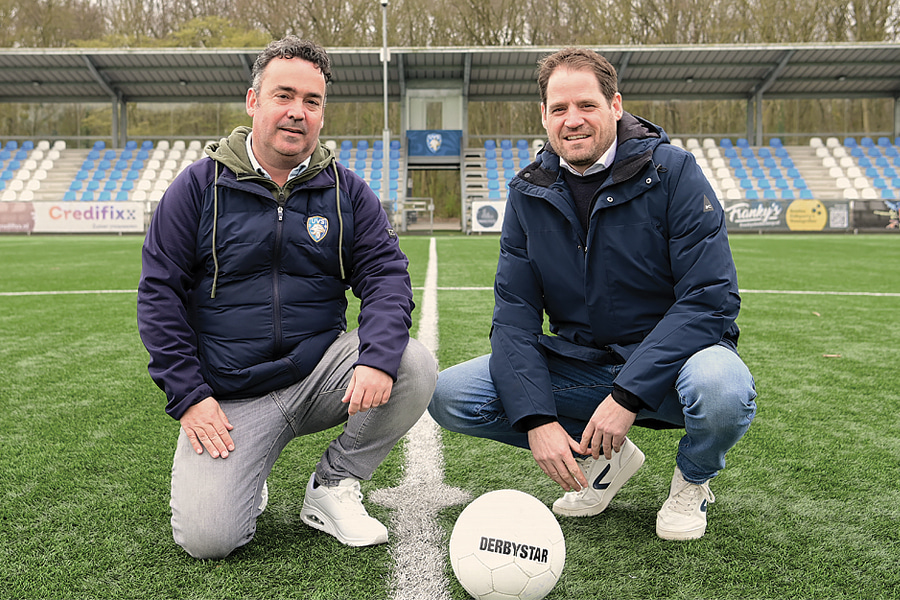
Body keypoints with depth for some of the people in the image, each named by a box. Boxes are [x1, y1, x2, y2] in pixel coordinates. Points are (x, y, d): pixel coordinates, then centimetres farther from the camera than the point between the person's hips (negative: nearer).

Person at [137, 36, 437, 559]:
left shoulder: (347, 191, 4)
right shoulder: (200, 187, -1)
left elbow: (386, 275, -4)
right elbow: (159, 294, 0)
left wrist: (378, 357, -24)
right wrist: (188, 396, -8)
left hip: (320, 375, 2)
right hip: (230, 397, -1)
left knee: (415, 365, -24)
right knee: (206, 537, -18)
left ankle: (333, 487, -2)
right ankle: (243, 475, 20)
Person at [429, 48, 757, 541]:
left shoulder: (670, 171, -11)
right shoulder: (529, 193, 0)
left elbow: (711, 299, -17)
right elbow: (515, 313, -5)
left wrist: (628, 394, -25)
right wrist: (537, 418, -19)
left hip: (666, 359, -3)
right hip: (578, 364, 4)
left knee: (721, 391, -38)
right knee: (449, 396, -13)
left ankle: (692, 480, 2)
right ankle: (602, 457, 6)